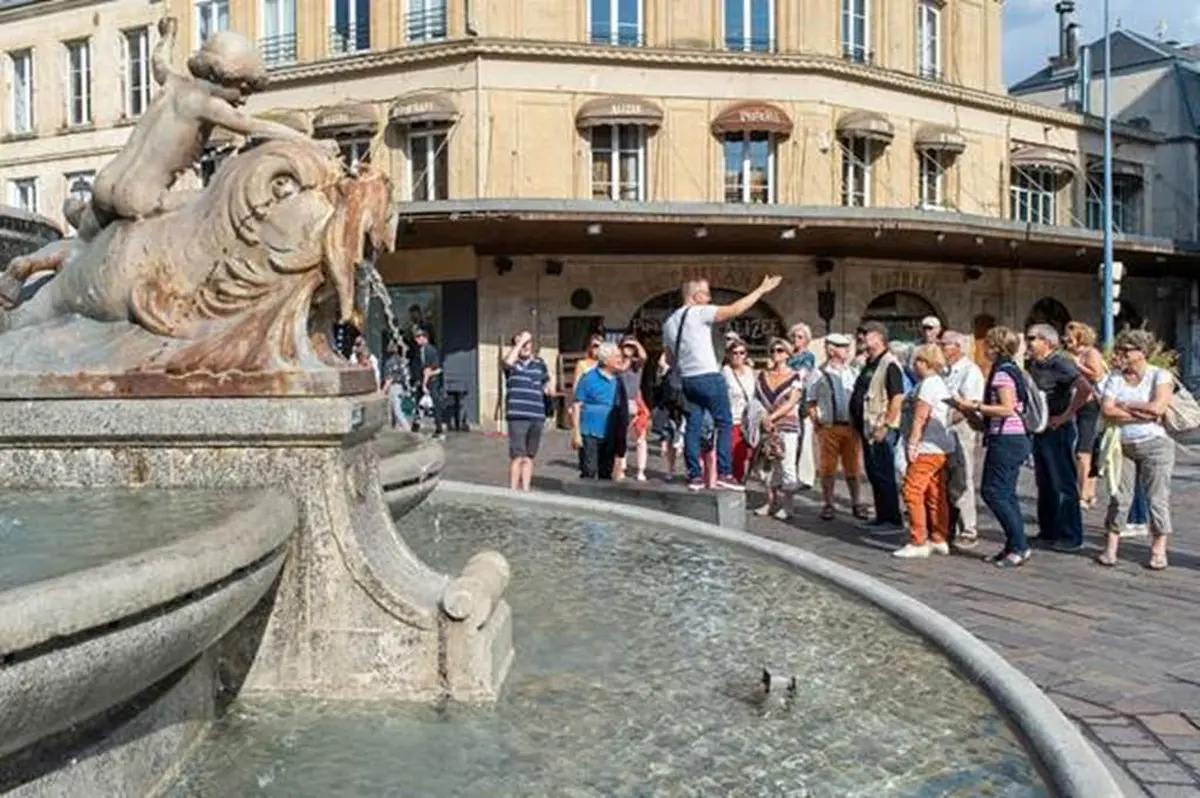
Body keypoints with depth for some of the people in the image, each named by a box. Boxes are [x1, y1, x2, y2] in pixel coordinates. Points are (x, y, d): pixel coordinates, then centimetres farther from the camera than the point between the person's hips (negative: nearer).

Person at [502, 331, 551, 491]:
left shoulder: (539, 363, 13)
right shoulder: (513, 362, 0)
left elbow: (546, 384, 27)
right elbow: (508, 362, -25)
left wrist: (547, 388, 7)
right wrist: (520, 341, -18)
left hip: (537, 416, 5)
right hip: (517, 416, -5)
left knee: (529, 457, 13)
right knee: (517, 456, -7)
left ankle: (525, 489, 22)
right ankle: (513, 490, 1)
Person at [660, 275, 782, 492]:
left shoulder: (669, 322, 15)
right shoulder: (700, 312, -8)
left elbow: (669, 356, 16)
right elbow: (734, 310, -15)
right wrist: (761, 290, -11)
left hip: (686, 379, 7)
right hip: (708, 377, -7)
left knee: (693, 427, 8)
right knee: (725, 423, 0)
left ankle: (694, 476, 7)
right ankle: (724, 473, -5)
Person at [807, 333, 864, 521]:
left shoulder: (852, 373, 9)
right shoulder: (818, 375, -1)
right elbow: (811, 403, 1)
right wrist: (817, 421, -8)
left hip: (851, 426, 3)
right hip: (828, 428, -2)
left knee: (852, 468, 9)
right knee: (827, 468, 5)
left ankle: (857, 504, 19)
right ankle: (828, 505, 16)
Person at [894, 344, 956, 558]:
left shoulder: (928, 383, -13)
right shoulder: (941, 384, 19)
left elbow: (920, 417, -18)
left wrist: (912, 444, -17)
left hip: (927, 448, -10)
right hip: (941, 447, 10)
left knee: (912, 491, -8)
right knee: (935, 494, 12)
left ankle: (918, 543, -7)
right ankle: (939, 540, 16)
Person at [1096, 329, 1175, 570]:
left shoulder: (1160, 376, -2)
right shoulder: (1115, 378, 7)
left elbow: (1157, 407, -18)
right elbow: (1107, 411, -6)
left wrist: (1125, 406, -7)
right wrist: (1143, 415, -13)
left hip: (1155, 445, -3)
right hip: (1123, 446, 3)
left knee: (1157, 498, 0)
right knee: (1118, 497, 3)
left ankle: (1158, 551, 9)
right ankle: (1110, 548, 8)